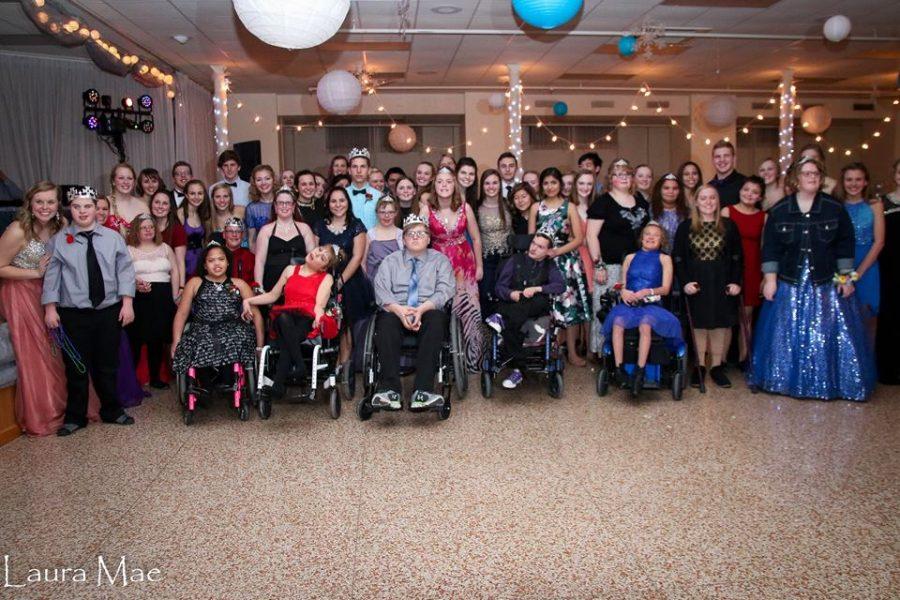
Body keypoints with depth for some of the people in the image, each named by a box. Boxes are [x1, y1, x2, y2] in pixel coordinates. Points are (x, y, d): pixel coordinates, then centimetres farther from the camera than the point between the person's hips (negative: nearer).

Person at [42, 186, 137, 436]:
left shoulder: (112, 237, 3)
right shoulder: (59, 240, 1)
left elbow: (125, 270, 2)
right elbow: (51, 275, 0)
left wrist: (127, 302, -4)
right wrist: (50, 307, -4)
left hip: (109, 311, 1)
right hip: (73, 314, -1)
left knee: (108, 365, 12)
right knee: (76, 367, 6)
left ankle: (112, 411, 28)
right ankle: (75, 417, 21)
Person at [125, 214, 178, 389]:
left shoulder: (165, 248, 15)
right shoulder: (129, 250, 6)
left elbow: (175, 271, 12)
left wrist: (175, 294, 3)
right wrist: (135, 283, -23)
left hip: (163, 298, 3)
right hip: (139, 298, -3)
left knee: (157, 340, 6)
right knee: (136, 340, -7)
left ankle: (155, 377, 16)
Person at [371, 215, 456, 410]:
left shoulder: (440, 260, 16)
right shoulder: (390, 261, 18)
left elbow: (445, 290, 0)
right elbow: (381, 290, 3)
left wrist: (422, 309, -18)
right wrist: (399, 309, -17)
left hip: (428, 312, -1)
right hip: (396, 312, 1)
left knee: (437, 319, -35)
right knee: (386, 321, -33)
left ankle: (422, 391, -41)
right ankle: (390, 389, -38)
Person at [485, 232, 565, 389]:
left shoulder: (549, 266, 15)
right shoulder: (516, 260, 13)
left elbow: (561, 285, -5)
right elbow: (499, 287, 6)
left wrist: (536, 289, -17)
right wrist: (511, 294, -17)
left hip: (535, 311, 1)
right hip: (510, 305, -1)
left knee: (542, 299, -35)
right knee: (510, 326, -35)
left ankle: (502, 318, -40)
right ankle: (517, 369, -31)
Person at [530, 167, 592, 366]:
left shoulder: (569, 207, 4)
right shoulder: (536, 207, 10)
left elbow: (578, 239, -1)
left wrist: (556, 251, -12)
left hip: (565, 261, -1)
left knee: (569, 304, -3)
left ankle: (572, 352, 5)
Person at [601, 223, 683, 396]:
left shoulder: (664, 259, 13)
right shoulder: (630, 257, 20)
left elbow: (665, 288, 4)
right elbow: (622, 284, 16)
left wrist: (647, 292, -13)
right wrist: (623, 292, -7)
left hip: (651, 304, -2)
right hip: (629, 303, 2)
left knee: (645, 325, -35)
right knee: (618, 321, -31)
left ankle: (639, 373, -35)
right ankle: (619, 369, -31)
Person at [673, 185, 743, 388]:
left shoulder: (729, 226, 4)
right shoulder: (686, 227, 2)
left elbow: (737, 257, 5)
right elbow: (678, 257, 1)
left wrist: (736, 281, -5)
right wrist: (684, 282, -10)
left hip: (721, 284, 1)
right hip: (696, 284, 0)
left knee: (720, 324, 2)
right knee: (699, 324, 4)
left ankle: (717, 367, 14)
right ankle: (700, 366, 14)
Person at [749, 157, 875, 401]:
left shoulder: (835, 209, 1)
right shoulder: (779, 211, 0)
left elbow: (845, 245, 3)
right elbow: (770, 247, 1)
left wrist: (846, 278, 0)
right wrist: (770, 278, -4)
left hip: (827, 284, 0)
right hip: (790, 285, 0)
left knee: (830, 334, 1)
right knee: (788, 335, 5)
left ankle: (829, 383, 17)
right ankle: (789, 381, 20)